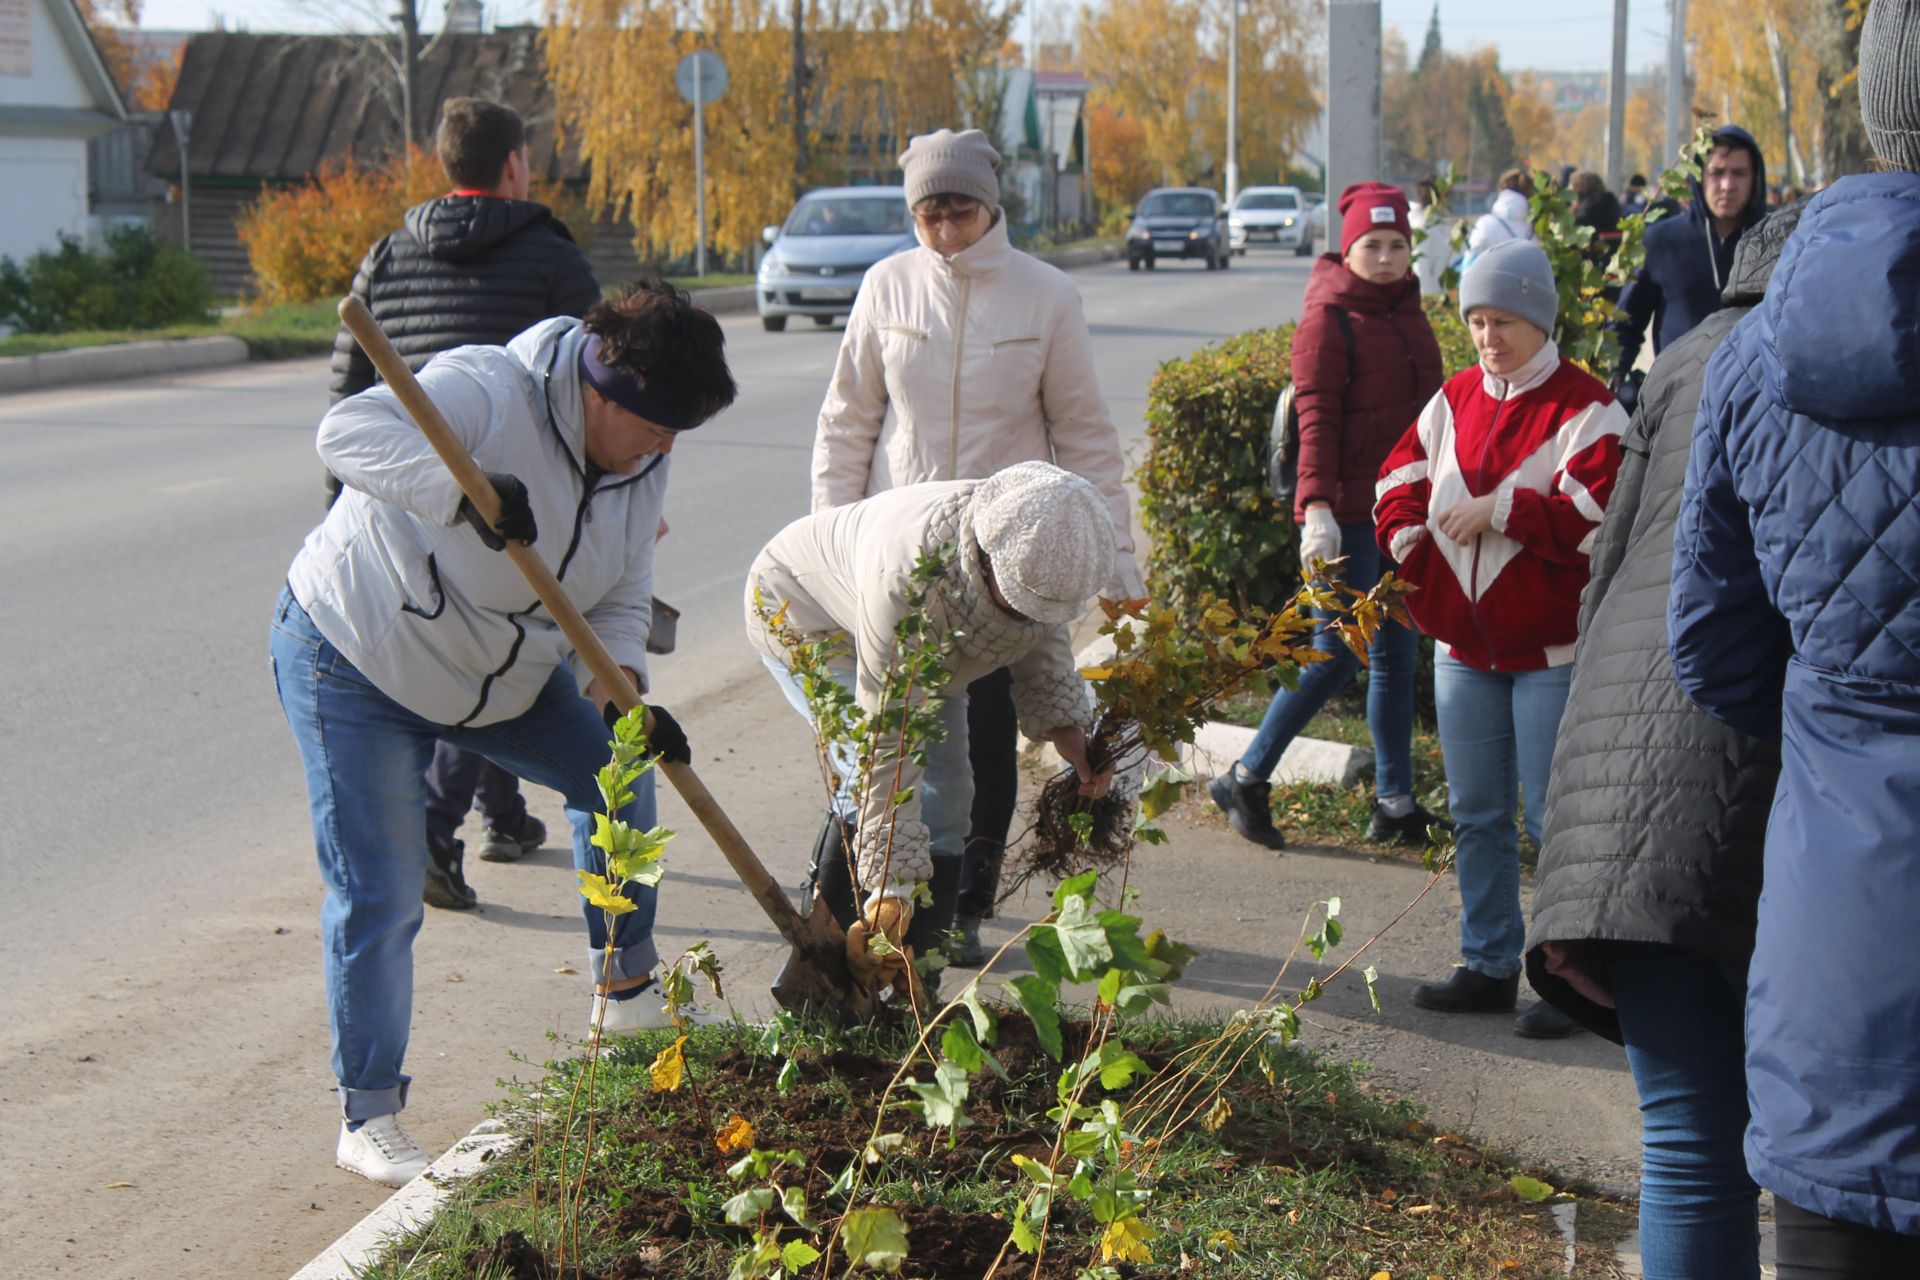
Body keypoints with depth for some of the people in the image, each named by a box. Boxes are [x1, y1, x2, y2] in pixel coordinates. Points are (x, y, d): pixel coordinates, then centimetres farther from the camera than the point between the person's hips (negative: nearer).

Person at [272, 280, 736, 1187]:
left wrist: (619, 694, -23)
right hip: (355, 658, -8)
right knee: (379, 896, -7)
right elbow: (347, 433, -43)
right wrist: (462, 491, -59)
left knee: (616, 777, 14)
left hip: (502, 670, 8)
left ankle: (624, 991, 32)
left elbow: (619, 605, -3)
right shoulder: (486, 392, -29)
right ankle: (368, 1119, 5)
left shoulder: (641, 468, -5)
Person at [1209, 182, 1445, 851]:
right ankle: (1245, 780, 5)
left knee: (1397, 656, 10)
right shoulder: (1328, 319, -9)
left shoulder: (1408, 312, 15)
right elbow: (1317, 418, -16)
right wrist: (1317, 506, -26)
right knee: (1338, 654, -7)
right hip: (1349, 513, -8)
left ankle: (1395, 804, 17)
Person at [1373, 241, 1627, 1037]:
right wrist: (1418, 557, -2)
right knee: (1476, 814, 13)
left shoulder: (1584, 409, -10)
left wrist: (1500, 509, -20)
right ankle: (1489, 967, 24)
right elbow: (1400, 485, 14)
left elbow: (1599, 520, -20)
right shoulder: (1455, 399, 9)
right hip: (1463, 644, 6)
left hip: (1550, 650, -6)